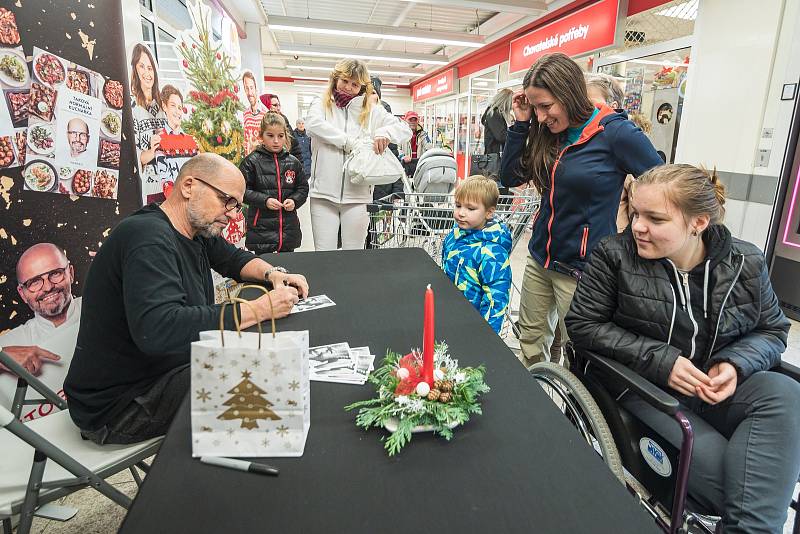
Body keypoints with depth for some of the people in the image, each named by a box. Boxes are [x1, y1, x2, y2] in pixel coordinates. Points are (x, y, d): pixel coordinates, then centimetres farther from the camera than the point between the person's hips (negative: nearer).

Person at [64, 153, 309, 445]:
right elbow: (157, 330, -40)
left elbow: (235, 258, 19)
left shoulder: (198, 229, 2)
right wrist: (259, 309, -36)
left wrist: (274, 274, -3)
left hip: (170, 364, 9)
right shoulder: (149, 238, -27)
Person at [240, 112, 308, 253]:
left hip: (289, 229, 3)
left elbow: (303, 187, 12)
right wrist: (264, 200, -17)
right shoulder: (252, 161, -4)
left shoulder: (293, 162, 6)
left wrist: (294, 201, -7)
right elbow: (243, 190, -5)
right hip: (261, 229, -3)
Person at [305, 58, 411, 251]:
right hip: (324, 192, -1)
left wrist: (385, 132, -16)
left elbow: (405, 129, 5)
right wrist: (350, 142, -18)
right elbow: (313, 123, -13)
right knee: (323, 254, 4)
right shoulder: (321, 104, 9)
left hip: (357, 194, 1)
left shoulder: (371, 110, 11)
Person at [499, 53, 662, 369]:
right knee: (530, 340, 18)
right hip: (540, 259, 6)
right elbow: (510, 178, 5)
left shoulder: (615, 133, -14)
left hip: (581, 268, -6)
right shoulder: (548, 133, 4)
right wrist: (520, 123, -2)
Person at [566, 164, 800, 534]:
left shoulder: (745, 263, 0)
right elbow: (582, 324, -9)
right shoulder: (615, 254, -9)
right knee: (713, 463, -27)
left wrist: (736, 364, -12)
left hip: (718, 391, 4)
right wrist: (659, 360, -18)